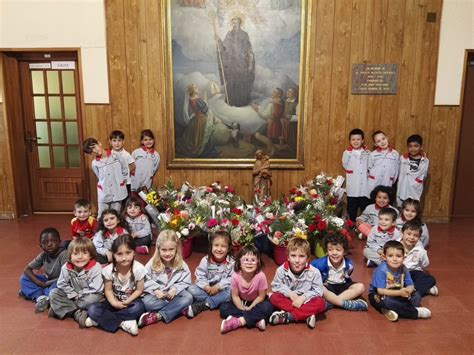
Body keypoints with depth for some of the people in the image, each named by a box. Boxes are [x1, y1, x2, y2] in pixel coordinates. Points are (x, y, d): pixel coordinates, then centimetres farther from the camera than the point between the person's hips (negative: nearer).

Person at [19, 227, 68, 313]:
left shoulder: (63, 254, -25)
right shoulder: (43, 255, -7)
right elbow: (27, 269, -3)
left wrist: (45, 284, -19)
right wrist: (39, 283, -18)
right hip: (47, 281, 7)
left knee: (55, 289, -39)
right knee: (23, 278, -5)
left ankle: (33, 292, -14)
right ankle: (40, 297, -19)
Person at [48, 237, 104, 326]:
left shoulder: (96, 268, -23)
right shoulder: (66, 267, -11)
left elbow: (96, 289, -23)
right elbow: (62, 284, -3)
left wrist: (79, 295, -16)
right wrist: (73, 294, -15)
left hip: (87, 296, -5)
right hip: (72, 297, 5)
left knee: (93, 298, -37)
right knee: (53, 294, -13)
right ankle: (77, 313, -21)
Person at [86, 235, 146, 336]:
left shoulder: (138, 269, -21)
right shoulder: (109, 270, -16)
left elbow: (139, 290, -11)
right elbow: (108, 290, -6)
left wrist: (127, 302, -22)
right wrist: (114, 303, -22)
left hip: (131, 301, -1)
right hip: (115, 301, 2)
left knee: (139, 307, -36)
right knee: (92, 309, -23)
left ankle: (100, 319, -22)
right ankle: (123, 323, -24)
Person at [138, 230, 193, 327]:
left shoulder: (182, 265, -8)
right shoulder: (152, 264, -9)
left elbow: (186, 282, -3)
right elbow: (145, 281, -7)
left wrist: (175, 289, -21)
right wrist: (155, 290, -22)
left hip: (174, 293, 1)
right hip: (157, 294, -1)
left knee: (188, 297, -28)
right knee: (147, 302, -32)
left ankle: (158, 316, -29)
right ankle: (178, 308, -22)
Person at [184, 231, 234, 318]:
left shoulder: (231, 262, -13)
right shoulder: (206, 260, -11)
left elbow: (231, 278, -15)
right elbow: (200, 275, -10)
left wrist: (218, 287, -23)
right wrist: (206, 287, -24)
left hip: (222, 289, -1)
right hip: (206, 288, 1)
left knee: (230, 293, -32)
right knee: (191, 289, -21)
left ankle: (199, 306, -27)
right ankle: (217, 301, -21)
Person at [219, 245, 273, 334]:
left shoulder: (261, 276, -29)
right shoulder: (235, 276, -24)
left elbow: (261, 296, -17)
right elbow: (235, 296, -13)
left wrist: (250, 308, -16)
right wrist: (243, 309, -18)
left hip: (256, 302, -2)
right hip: (241, 302, 2)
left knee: (267, 308, -32)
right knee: (223, 308, -18)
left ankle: (237, 321, -28)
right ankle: (256, 320, -24)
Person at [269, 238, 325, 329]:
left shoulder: (314, 272, -16)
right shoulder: (282, 270, -15)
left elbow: (318, 291, -13)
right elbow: (276, 286, -7)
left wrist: (303, 297, -24)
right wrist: (290, 294, -21)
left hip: (305, 301, 0)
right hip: (288, 300, 1)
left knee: (320, 302, -29)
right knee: (274, 298, -26)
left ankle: (288, 316, -30)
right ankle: (306, 315, -30)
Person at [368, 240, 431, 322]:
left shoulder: (403, 269, -8)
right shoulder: (381, 270, -27)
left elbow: (410, 285, -4)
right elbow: (380, 291, -28)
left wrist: (407, 291, -29)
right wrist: (399, 292, -34)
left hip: (396, 294, 6)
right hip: (378, 296, -6)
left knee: (416, 297, -8)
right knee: (387, 301, -37)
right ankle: (415, 312, -20)